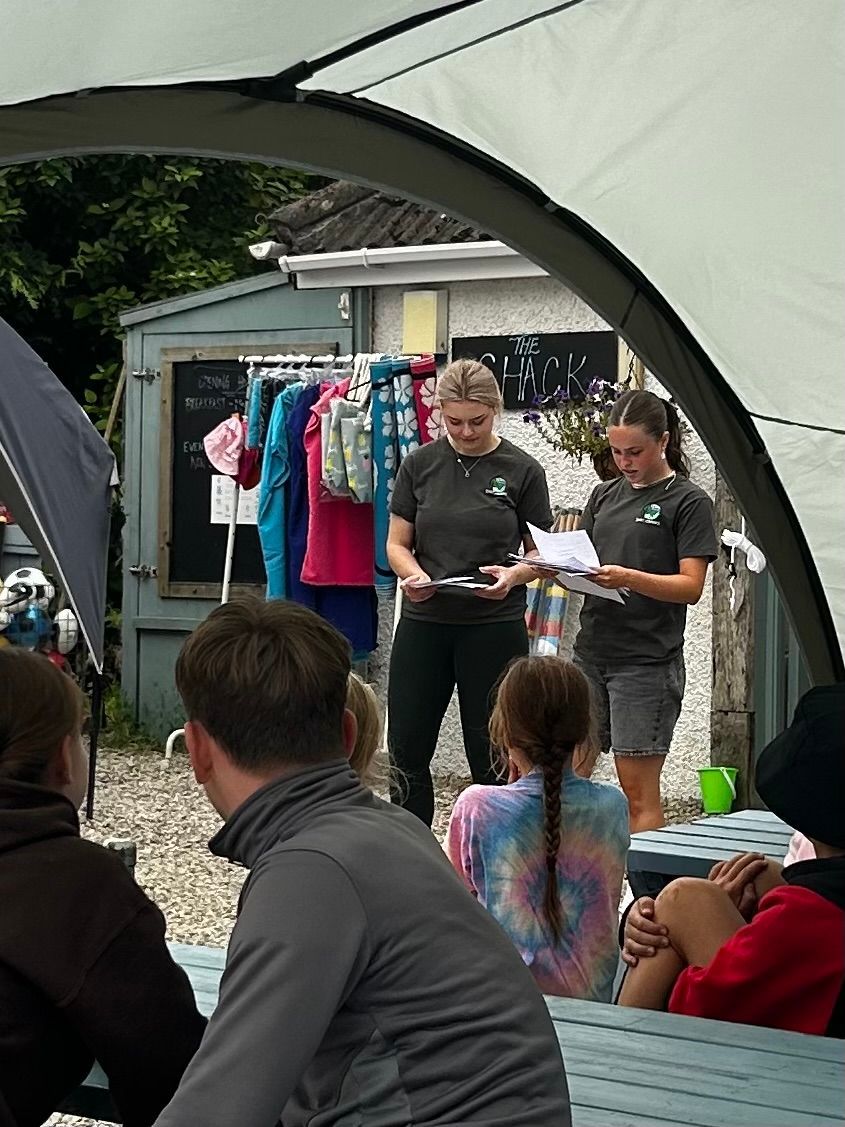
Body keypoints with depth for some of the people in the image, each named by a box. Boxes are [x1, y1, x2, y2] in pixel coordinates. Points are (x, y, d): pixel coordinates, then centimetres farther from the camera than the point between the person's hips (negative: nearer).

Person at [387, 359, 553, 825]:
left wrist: (514, 575, -19)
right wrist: (415, 575, -15)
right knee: (407, 751, 6)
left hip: (494, 627, -2)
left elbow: (540, 553, 3)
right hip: (423, 623, 3)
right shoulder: (420, 464, 3)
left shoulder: (522, 471, -2)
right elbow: (397, 544, 7)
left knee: (491, 756, 4)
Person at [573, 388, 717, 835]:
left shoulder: (689, 501, -3)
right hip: (590, 653, 6)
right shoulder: (605, 495, 15)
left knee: (639, 791, -4)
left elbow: (691, 586, -9)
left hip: (647, 661, -6)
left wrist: (628, 578, -25)